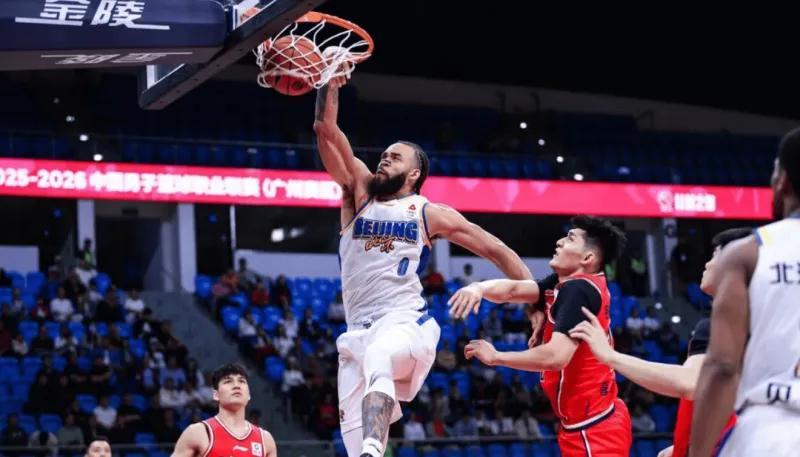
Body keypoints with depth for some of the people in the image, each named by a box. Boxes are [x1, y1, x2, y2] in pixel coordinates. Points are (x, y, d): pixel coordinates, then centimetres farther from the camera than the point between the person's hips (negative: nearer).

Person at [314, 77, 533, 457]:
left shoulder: (429, 214, 8)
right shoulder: (359, 193, 15)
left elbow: (496, 250, 9)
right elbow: (326, 129, 7)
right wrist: (330, 80, -4)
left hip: (405, 324, -4)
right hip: (358, 332, 5)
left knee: (378, 359, -40)